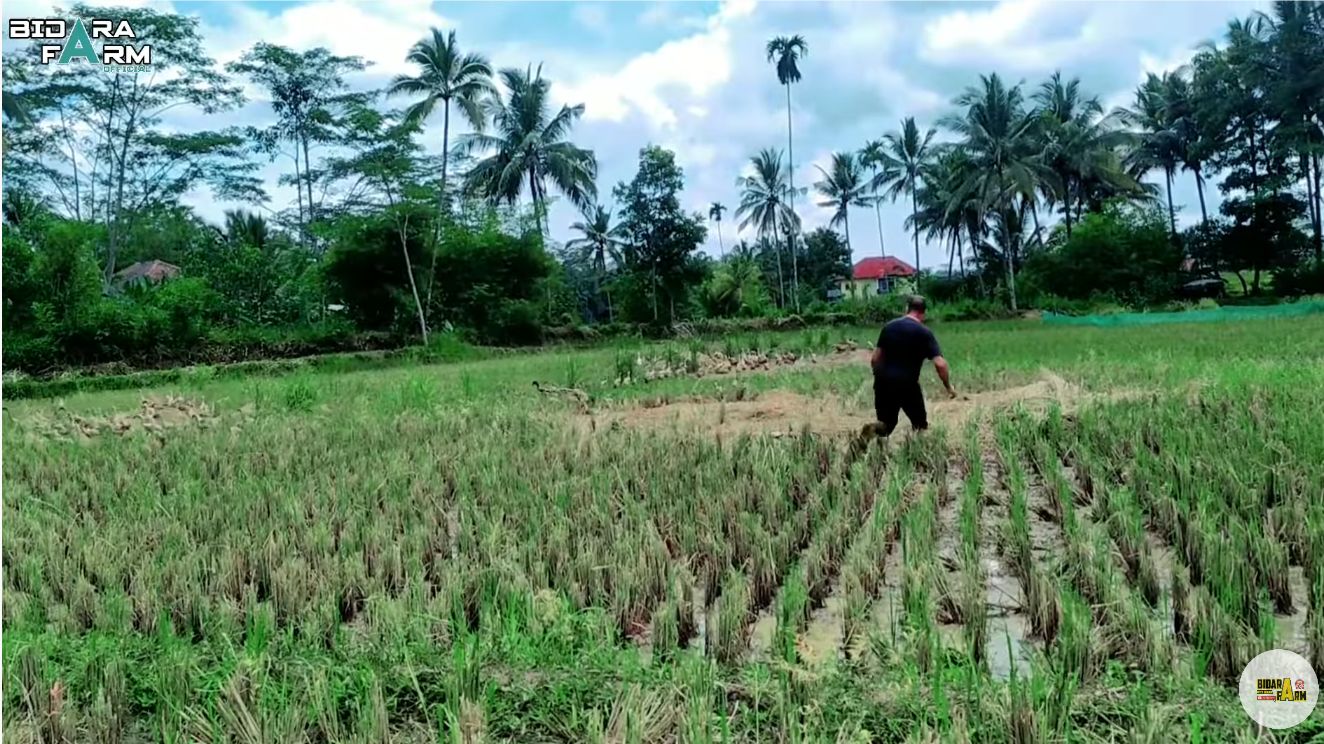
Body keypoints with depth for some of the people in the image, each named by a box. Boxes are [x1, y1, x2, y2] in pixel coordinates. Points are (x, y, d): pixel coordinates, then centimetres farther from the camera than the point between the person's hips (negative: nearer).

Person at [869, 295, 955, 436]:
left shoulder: (888, 327, 8)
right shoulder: (924, 333, -4)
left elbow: (875, 359, 7)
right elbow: (940, 364, -12)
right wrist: (948, 387, 1)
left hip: (884, 382, 4)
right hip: (907, 384, -4)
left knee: (885, 424, 15)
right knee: (920, 424, 15)